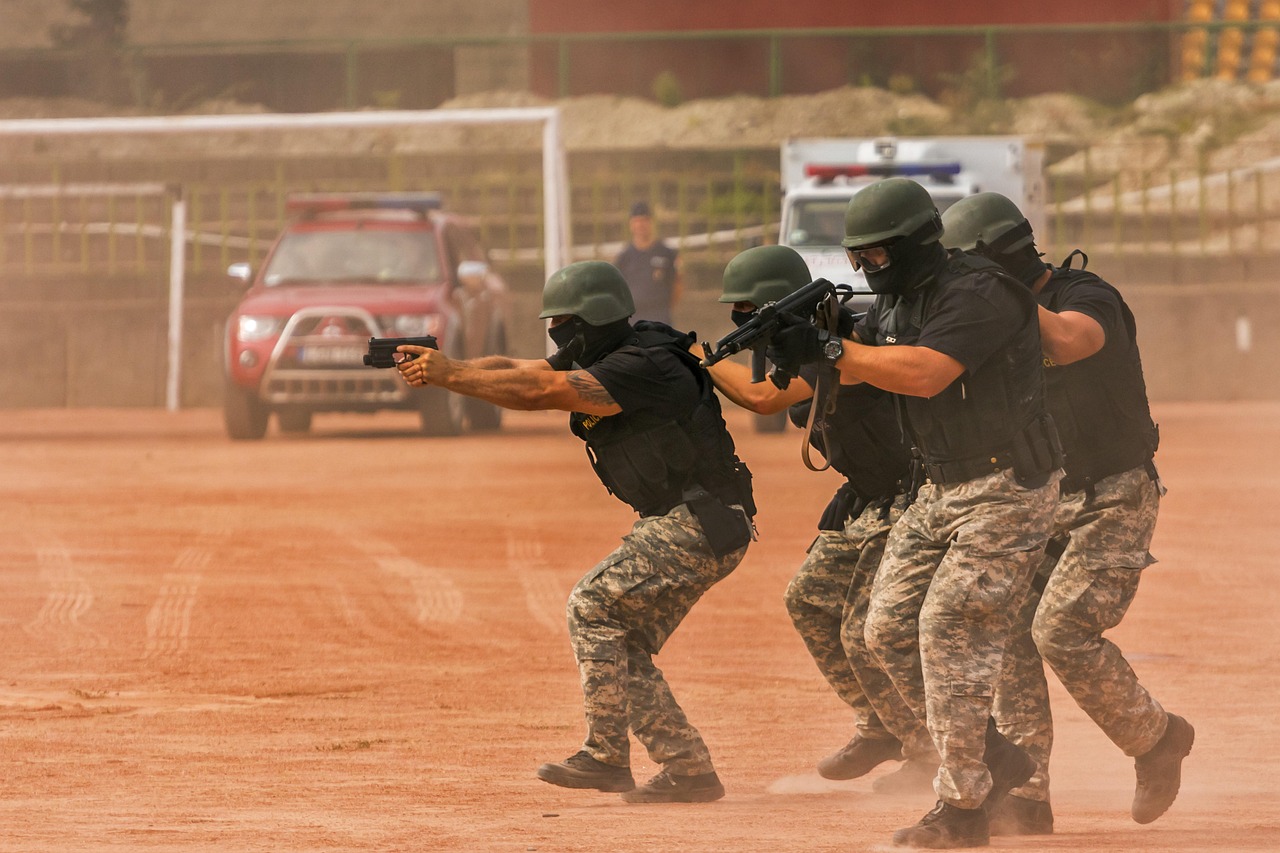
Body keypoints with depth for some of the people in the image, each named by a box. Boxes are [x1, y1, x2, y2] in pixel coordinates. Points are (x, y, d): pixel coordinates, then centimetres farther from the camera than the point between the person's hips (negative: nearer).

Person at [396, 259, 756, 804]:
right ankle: (689, 770, 7)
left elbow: (537, 392, -26)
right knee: (625, 650, 8)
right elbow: (515, 372, 5)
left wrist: (449, 376, -21)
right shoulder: (595, 359, 11)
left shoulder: (641, 367, -21)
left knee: (592, 605, -14)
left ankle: (605, 757, -14)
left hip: (701, 526, -11)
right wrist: (441, 369, -11)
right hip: (686, 524, 11)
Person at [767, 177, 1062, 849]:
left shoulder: (981, 294, -20)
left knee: (950, 632, -13)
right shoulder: (896, 302, 9)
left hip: (1006, 490, -10)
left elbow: (925, 373, -31)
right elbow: (854, 361, 7)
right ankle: (994, 761, 17)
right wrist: (796, 345, -13)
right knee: (890, 630, 6)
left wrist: (827, 351, -30)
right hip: (942, 492, 10)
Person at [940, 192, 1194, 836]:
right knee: (1011, 635, -6)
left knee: (1062, 631, -20)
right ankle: (1026, 800, -5)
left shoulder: (1089, 299, -17)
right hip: (1042, 504, 8)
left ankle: (1156, 737, 3)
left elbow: (1065, 341, -39)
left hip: (1113, 503, -7)